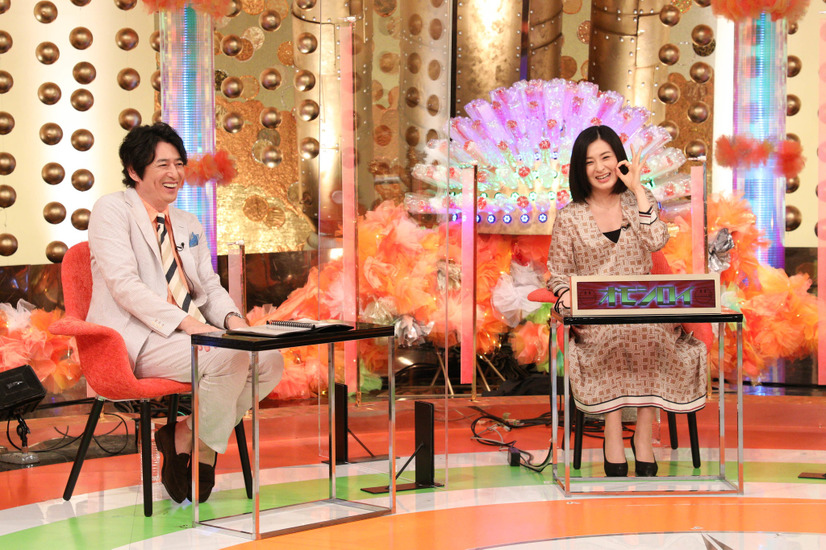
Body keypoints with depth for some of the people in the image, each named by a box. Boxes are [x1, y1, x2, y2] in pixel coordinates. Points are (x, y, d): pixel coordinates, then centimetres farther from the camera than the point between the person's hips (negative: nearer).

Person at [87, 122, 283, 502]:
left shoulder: (188, 225, 23)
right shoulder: (112, 209, -1)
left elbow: (210, 287, 18)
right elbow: (124, 285, -14)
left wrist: (231, 317, -7)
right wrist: (184, 321, -25)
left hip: (190, 333, 8)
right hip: (137, 338, -8)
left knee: (270, 361, -16)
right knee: (228, 358, -31)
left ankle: (185, 433, -7)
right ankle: (198, 448, -8)